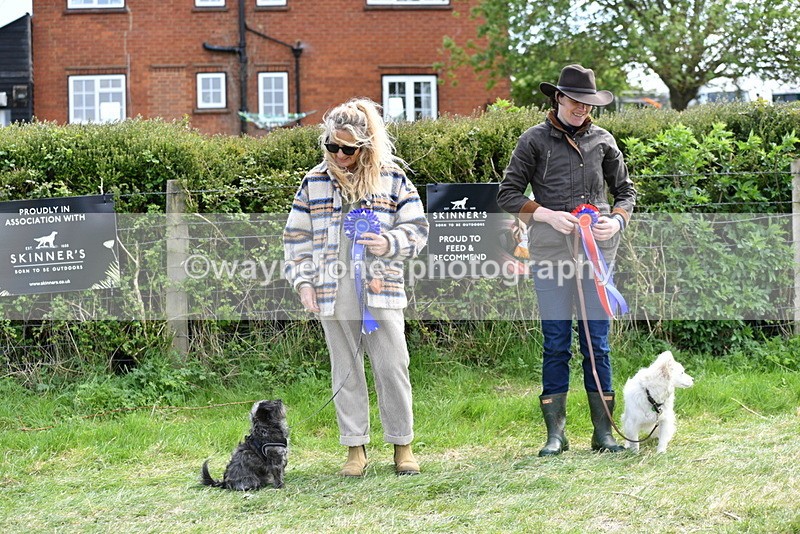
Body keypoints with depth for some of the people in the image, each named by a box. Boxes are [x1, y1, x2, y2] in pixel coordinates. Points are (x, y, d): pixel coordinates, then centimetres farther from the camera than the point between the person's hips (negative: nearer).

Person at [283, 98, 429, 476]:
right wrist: (303, 282, 2)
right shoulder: (314, 182, 8)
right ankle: (355, 449, 14)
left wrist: (389, 243, -13)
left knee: (392, 367, -2)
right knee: (345, 372, 6)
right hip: (333, 293, 2)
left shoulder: (392, 179, 4)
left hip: (381, 289, -1)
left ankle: (402, 445, 11)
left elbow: (417, 229, 6)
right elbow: (297, 237, 11)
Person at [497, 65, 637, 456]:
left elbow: (625, 189, 20)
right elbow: (507, 194, 3)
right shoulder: (535, 140, 4)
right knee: (556, 343, 0)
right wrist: (547, 215, -10)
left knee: (598, 342, 3)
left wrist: (617, 220, -1)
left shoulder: (602, 141, 11)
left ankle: (603, 432, 9)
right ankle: (555, 433, 7)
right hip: (551, 250, -2)